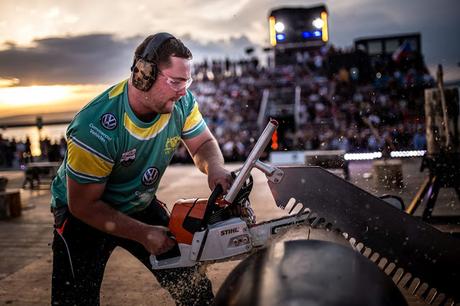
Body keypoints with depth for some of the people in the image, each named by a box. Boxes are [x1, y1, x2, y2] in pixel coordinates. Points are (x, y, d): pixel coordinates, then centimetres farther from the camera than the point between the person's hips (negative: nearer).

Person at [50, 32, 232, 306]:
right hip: (83, 217, -4)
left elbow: (203, 144, -2)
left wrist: (215, 169, -26)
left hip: (141, 205, 5)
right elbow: (83, 205, -24)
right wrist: (143, 234, -22)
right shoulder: (98, 128, -33)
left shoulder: (181, 103, -18)